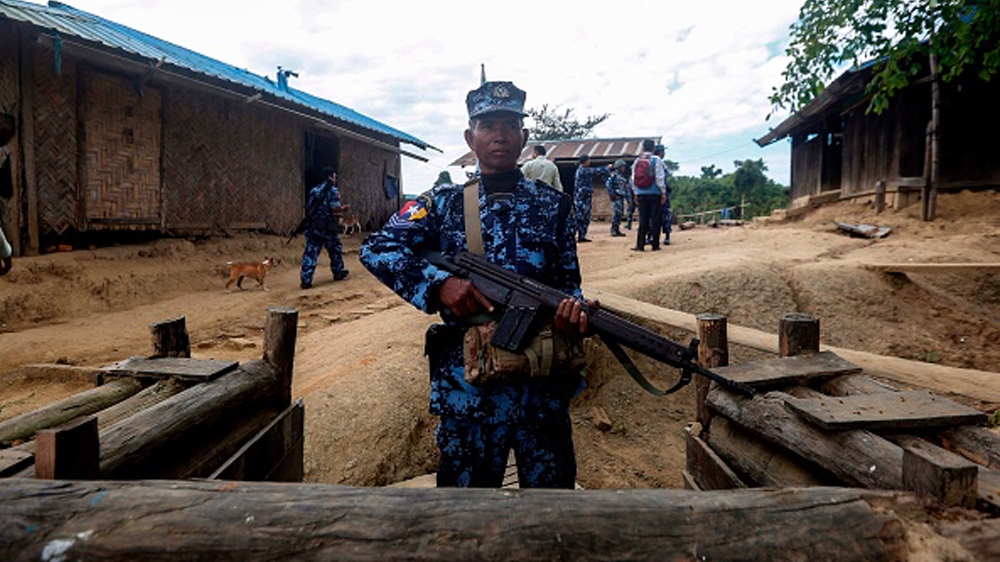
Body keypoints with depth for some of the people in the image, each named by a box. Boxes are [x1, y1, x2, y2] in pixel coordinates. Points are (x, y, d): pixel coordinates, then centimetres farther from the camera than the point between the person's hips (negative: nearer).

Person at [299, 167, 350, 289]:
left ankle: (306, 280, -6)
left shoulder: (314, 190, 14)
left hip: (313, 226, 5)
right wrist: (344, 208, 5)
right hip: (328, 227, -5)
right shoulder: (333, 190, -5)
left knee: (310, 253, 1)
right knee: (335, 250, 16)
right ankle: (339, 273, 30)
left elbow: (309, 209, 16)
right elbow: (335, 208, -16)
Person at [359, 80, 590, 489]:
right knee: (467, 488, 17)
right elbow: (375, 248, -6)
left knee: (553, 488, 16)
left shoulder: (554, 205, 5)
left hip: (545, 383, 1)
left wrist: (573, 307, -16)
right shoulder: (443, 204, 2)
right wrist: (438, 283, -20)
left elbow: (568, 279, 8)